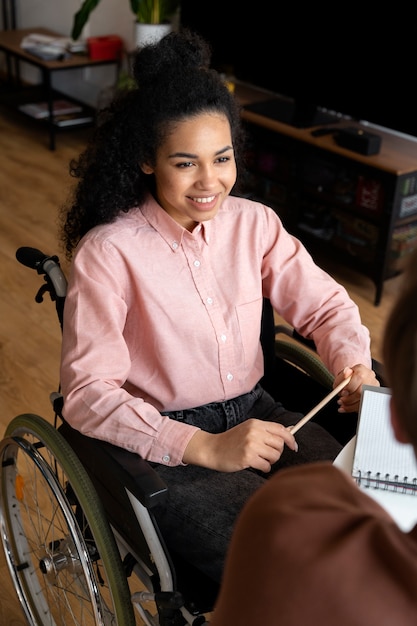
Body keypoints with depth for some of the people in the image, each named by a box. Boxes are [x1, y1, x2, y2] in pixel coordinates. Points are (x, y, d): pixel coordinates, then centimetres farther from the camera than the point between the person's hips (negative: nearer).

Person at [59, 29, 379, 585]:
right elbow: (87, 393, -18)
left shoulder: (254, 223, 0)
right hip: (165, 446, -5)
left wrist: (356, 367, -13)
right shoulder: (107, 253, -16)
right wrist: (206, 448, -27)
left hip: (254, 413, 5)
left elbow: (323, 305, 9)